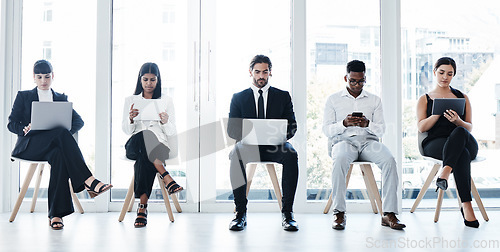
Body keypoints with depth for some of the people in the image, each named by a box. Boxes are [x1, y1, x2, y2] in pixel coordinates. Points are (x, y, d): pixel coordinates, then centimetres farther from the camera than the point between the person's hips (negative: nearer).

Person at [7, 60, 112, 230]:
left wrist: (69, 132, -12)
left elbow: (78, 120, 10)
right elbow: (11, 123, 9)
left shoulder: (61, 99, 22)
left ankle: (56, 214, -41)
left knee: (59, 155, -38)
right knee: (61, 133, -35)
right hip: (29, 146, -2)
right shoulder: (23, 96, 18)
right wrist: (25, 129, -13)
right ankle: (88, 180, -46)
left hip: (55, 145, 2)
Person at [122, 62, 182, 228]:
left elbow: (172, 133, 8)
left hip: (159, 145, 0)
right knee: (145, 135, -39)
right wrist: (131, 118, -14)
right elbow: (126, 130, 8)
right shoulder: (131, 100, 18)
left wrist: (166, 122, -15)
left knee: (143, 159, -38)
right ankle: (167, 179, -44)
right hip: (134, 144, 0)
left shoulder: (166, 101, 15)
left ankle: (142, 207, -39)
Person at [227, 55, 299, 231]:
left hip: (274, 146, 1)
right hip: (249, 145, 0)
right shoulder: (238, 98, 14)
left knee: (291, 155, -34)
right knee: (237, 154, -36)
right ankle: (240, 213, -27)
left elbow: (292, 125, 7)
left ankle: (287, 212, -26)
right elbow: (231, 129, 5)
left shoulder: (283, 96, 15)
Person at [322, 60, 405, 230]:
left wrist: (368, 124, -12)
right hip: (344, 140, -2)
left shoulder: (374, 100, 19)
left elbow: (381, 129, 10)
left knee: (389, 160, -30)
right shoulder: (333, 100, 13)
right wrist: (344, 124, -14)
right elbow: (327, 130, 5)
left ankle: (389, 213, -28)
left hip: (368, 140, 2)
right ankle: (339, 213, -31)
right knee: (340, 159, -38)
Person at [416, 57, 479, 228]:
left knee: (459, 132, -39)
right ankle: (466, 206, -41)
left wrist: (458, 121, -12)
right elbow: (421, 127, 4)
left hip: (465, 142, 1)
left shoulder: (462, 97, 22)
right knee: (463, 155, -38)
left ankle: (444, 173, -49)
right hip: (435, 142, -1)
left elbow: (469, 127, 12)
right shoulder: (425, 99, 18)